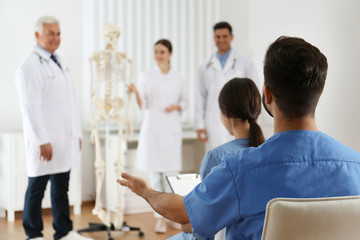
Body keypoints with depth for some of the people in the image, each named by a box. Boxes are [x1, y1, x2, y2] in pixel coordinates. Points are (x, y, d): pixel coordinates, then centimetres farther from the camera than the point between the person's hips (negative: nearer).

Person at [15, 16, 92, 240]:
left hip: (66, 139, 8)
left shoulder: (61, 62, 16)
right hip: (45, 142, -8)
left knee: (61, 188, 14)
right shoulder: (30, 66, -10)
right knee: (36, 188, 4)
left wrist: (77, 133, 15)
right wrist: (42, 140, -18)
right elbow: (30, 106, -15)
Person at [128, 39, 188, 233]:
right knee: (155, 173, 0)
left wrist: (176, 106, -6)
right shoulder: (146, 77, 4)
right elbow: (142, 105, 3)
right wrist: (136, 92, -16)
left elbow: (184, 101, 15)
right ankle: (160, 218, 7)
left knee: (172, 173, -1)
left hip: (172, 129, 1)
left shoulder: (178, 78, 9)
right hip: (152, 128, -1)